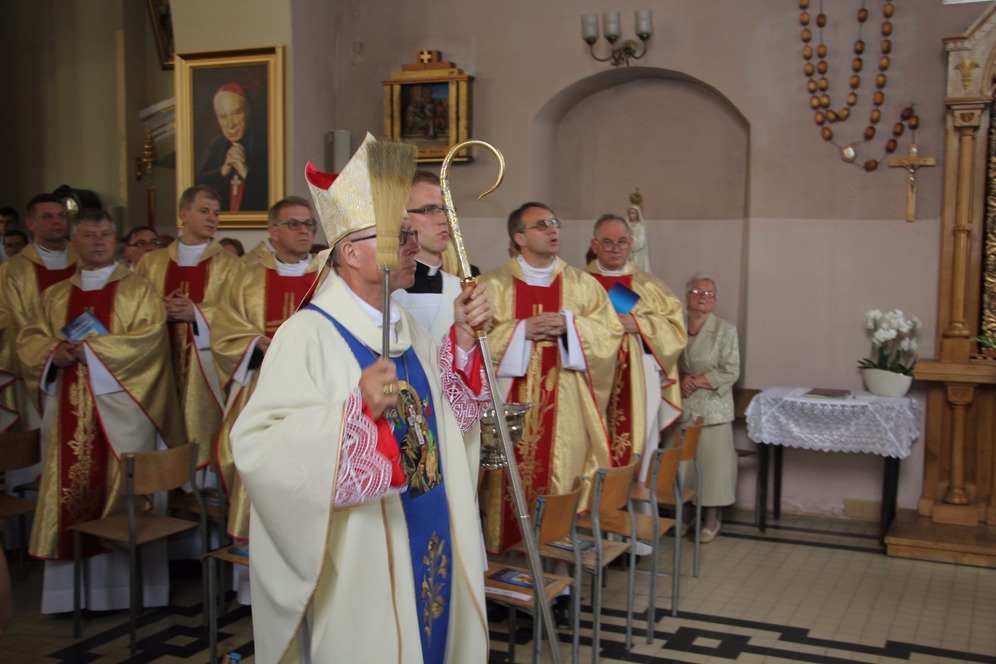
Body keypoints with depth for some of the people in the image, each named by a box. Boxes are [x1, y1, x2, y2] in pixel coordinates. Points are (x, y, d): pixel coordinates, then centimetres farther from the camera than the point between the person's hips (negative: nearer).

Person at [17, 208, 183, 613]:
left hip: (120, 409, -4)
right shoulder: (56, 297, 19)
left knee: (123, 487, -5)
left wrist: (90, 349, -13)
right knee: (70, 488, 1)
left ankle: (125, 586, 1)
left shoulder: (137, 290, 6)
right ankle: (73, 590, 7)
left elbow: (149, 336, -8)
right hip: (69, 411, 4)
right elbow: (29, 340, 13)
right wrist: (55, 352, -9)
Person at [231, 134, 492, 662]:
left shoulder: (408, 327, 7)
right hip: (359, 561, -7)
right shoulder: (308, 334, -18)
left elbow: (445, 413, 16)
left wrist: (463, 337, 4)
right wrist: (357, 409, -36)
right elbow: (256, 449, -26)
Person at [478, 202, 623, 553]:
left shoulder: (583, 283, 10)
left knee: (561, 471, 0)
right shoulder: (494, 284, 3)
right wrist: (521, 331, -13)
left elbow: (610, 332, 6)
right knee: (512, 477, -1)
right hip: (512, 402, -1)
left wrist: (569, 325, -10)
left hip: (565, 405, 2)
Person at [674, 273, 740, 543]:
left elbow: (730, 371, -4)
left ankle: (711, 518, 11)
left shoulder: (725, 330, 1)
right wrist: (680, 380, -10)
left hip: (712, 409, -2)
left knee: (712, 461, -1)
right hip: (680, 408, 2)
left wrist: (698, 381, -12)